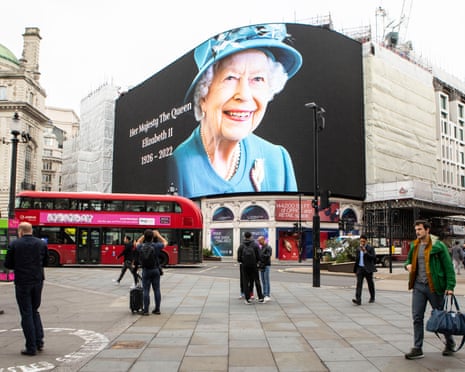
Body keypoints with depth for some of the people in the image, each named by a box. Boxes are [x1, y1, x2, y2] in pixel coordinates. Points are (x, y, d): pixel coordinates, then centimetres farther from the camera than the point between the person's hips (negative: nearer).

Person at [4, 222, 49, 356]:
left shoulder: (14, 244, -7)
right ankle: (39, 341, 13)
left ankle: (31, 347, 6)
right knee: (35, 311, 20)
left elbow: (7, 264, -2)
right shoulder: (42, 243, 1)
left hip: (22, 283, -3)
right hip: (38, 281, 3)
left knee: (26, 314, 4)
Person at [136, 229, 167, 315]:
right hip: (155, 270, 0)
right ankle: (157, 309, 13)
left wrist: (145, 235, 19)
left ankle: (146, 310, 4)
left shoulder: (141, 247, -6)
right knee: (157, 290, 8)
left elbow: (138, 242, 20)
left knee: (146, 291, 3)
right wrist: (158, 235, 17)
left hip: (145, 270, 0)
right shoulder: (156, 246, -10)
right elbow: (165, 242, 11)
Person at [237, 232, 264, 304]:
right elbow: (258, 256, -9)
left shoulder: (241, 246, -2)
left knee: (246, 282, 7)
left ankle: (247, 299, 5)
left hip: (245, 266, 1)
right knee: (257, 281, 9)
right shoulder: (255, 245, -6)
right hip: (254, 266, -1)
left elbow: (239, 258, -2)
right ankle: (260, 298, 12)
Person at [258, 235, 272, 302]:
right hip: (261, 266, 8)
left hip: (266, 266, -8)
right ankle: (264, 294, 15)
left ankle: (267, 295, -8)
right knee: (263, 281, 10)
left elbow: (268, 256, -18)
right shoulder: (261, 247, 16)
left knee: (266, 281, -8)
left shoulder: (268, 247, -9)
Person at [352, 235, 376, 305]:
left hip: (368, 269, -3)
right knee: (359, 284, -9)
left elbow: (373, 257, -14)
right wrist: (355, 270, 17)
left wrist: (365, 252, -22)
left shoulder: (370, 248, -3)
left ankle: (372, 298, 28)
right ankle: (358, 300, -17)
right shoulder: (358, 249, 12)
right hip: (360, 268, 3)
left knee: (370, 284, 9)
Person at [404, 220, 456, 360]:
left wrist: (450, 286, -14)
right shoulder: (414, 246, 8)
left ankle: (450, 344, 33)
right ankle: (417, 349, 7)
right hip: (418, 286, 5)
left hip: (434, 287, -5)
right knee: (417, 317, 1)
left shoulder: (438, 246, -9)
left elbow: (449, 267, -8)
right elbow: (409, 260, 24)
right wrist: (408, 265, -1)